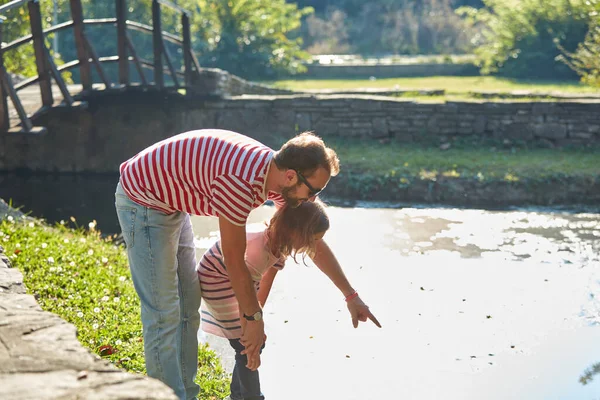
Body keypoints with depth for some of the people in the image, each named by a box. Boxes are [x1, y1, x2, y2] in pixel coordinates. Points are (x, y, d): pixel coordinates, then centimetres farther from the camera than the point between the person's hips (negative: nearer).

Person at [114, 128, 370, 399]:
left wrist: (351, 295, 10)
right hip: (142, 201, -9)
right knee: (164, 315, -8)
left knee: (188, 308, 11)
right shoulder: (241, 184, -34)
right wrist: (255, 318, -9)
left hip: (172, 204, 9)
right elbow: (234, 263, -22)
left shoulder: (274, 171, -7)